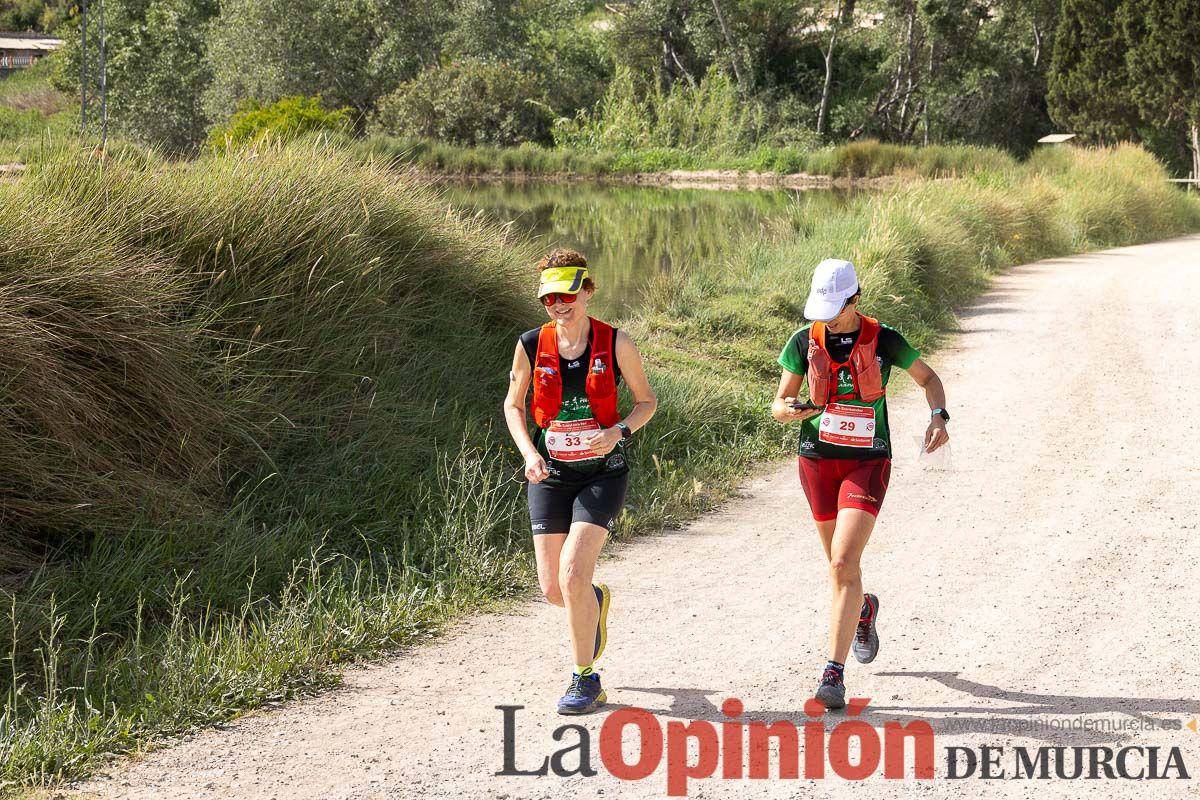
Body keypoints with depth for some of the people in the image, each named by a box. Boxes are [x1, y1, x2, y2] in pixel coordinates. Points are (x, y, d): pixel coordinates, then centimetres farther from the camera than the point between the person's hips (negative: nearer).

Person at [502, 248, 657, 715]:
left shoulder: (616, 343, -9)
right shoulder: (531, 345, -4)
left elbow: (646, 401, 3)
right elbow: (513, 404, 9)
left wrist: (619, 432, -16)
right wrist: (529, 453, -7)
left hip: (603, 472, -3)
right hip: (550, 474, 3)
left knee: (573, 573, -18)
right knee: (553, 589, 2)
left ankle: (586, 680, -2)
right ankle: (595, 602, 42)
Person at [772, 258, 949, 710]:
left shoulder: (883, 341, -7)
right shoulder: (805, 342, -3)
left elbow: (928, 378, 9)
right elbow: (779, 404, 2)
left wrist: (938, 417, -10)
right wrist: (790, 410, -22)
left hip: (867, 464, -3)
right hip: (817, 462, 3)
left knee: (844, 564, -17)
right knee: (840, 564, 16)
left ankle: (834, 673, -16)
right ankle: (863, 611, 52)